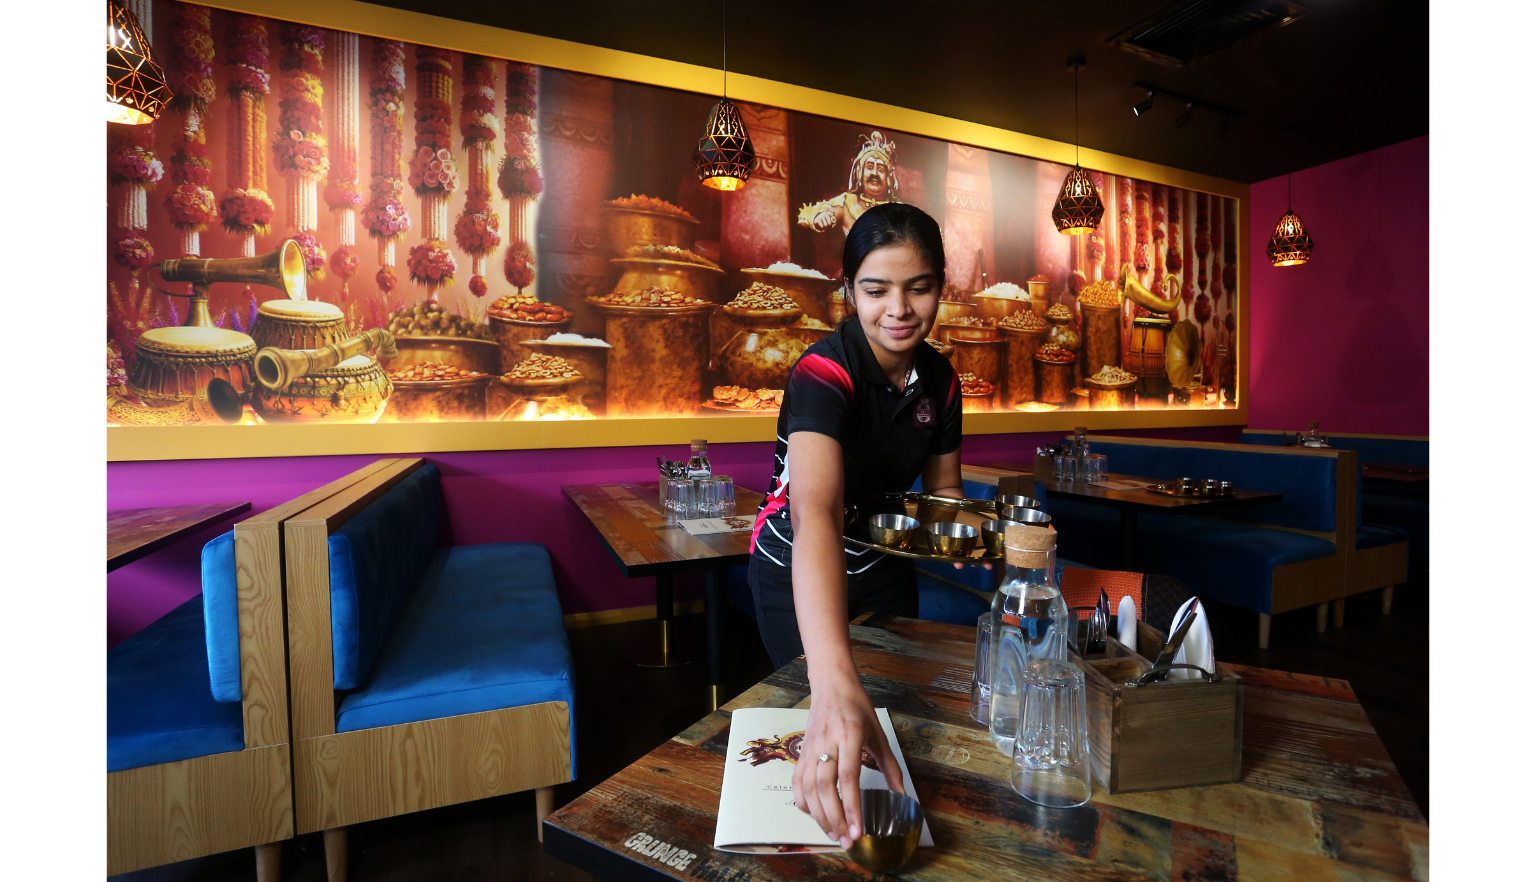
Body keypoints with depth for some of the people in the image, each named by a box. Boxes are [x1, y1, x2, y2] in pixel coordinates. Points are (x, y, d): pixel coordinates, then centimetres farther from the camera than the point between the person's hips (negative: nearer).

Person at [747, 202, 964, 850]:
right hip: (797, 576, -6)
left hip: (883, 565, 6)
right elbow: (815, 514, -49)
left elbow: (943, 487, 3)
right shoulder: (824, 371, -33)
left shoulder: (938, 377, -9)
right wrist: (835, 686, -62)